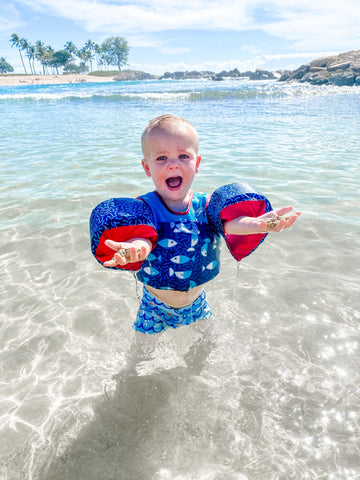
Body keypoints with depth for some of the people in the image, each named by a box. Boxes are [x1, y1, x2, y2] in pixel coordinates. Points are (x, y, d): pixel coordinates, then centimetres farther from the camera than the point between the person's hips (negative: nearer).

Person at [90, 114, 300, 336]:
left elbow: (230, 221, -34)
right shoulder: (144, 207, -20)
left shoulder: (206, 205, -15)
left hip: (197, 301, 2)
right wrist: (138, 244, -65)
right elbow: (141, 232, -39)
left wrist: (255, 224, -58)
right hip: (156, 306, -1)